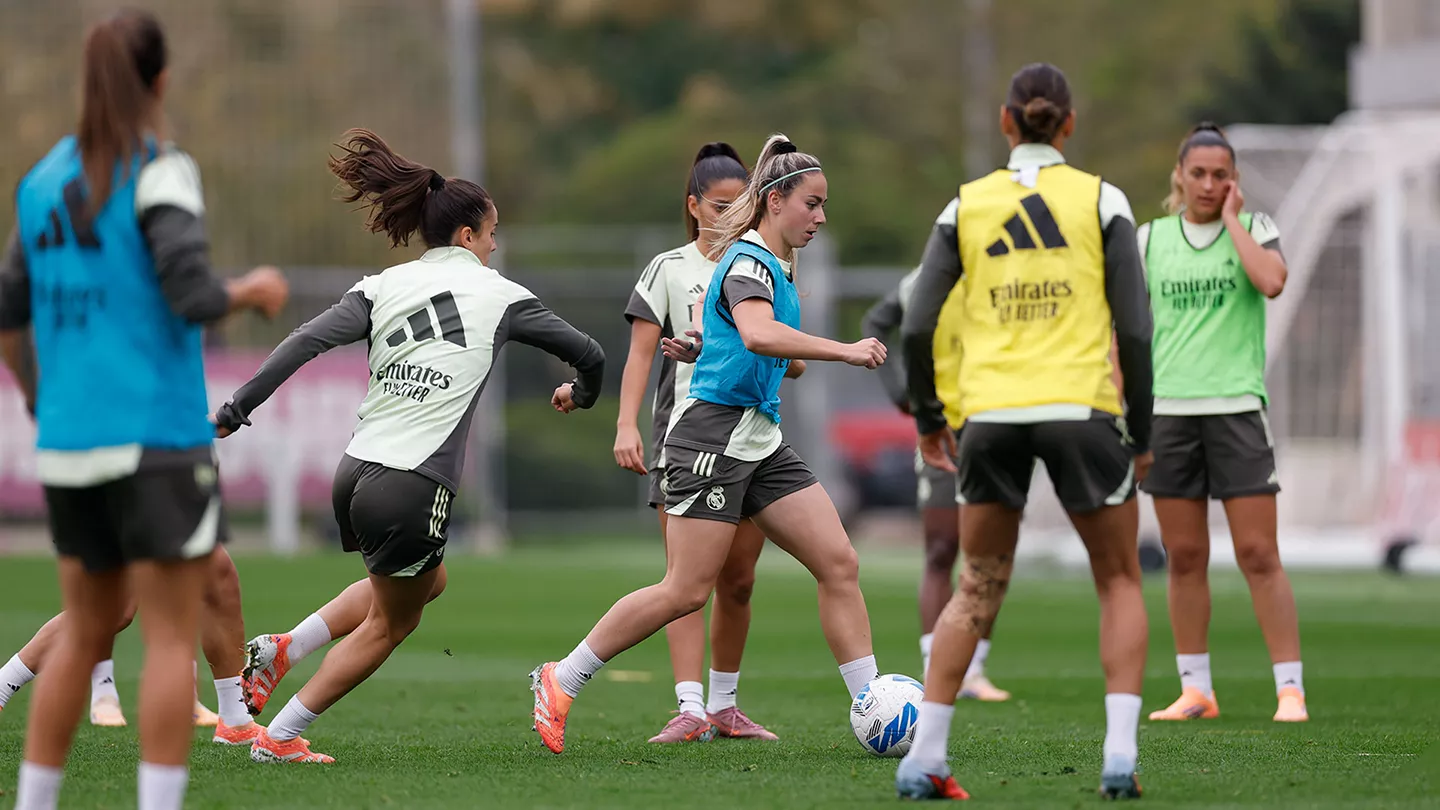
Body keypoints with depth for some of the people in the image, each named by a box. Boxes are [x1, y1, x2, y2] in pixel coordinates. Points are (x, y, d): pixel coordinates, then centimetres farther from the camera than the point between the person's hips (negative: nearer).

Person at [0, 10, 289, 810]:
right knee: (173, 637, -2)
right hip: (156, 441, -6)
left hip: (68, 444, 6)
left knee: (85, 630, 15)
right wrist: (254, 288, 1)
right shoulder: (160, 172, -10)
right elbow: (191, 295, -19)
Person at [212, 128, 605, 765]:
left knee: (427, 583, 29)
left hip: (356, 471, 6)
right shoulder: (500, 295, 3)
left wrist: (235, 412, -3)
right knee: (391, 622, 12)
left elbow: (307, 341, -4)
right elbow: (588, 354, 10)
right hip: (413, 489, -6)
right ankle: (278, 737, 7)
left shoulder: (382, 287, 9)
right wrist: (581, 395, 33)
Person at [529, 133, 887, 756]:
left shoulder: (775, 267, 17)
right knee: (687, 591, -9)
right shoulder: (748, 261, -13)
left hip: (758, 441, 9)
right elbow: (759, 335, -33)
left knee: (839, 564, -2)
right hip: (715, 431, -9)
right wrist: (845, 352, -32)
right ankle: (560, 682, 3)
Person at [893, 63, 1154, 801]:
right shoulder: (1101, 200, 1)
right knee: (1119, 581, 13)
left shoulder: (966, 206, 7)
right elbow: (1133, 327, -3)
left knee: (978, 588, 15)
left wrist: (928, 418, 15)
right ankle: (1120, 754, -2)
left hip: (991, 415, 2)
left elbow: (916, 326, 2)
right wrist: (1140, 433, 5)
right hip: (1082, 408, -2)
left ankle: (923, 758, 6)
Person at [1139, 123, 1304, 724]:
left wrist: (1231, 220, -8)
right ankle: (1195, 691, 12)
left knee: (1258, 555, -7)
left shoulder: (1254, 227, 4)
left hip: (1236, 408, -3)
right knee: (1184, 558, 5)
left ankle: (1290, 690, -4)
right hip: (1168, 409, 3)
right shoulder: (1150, 239, 10)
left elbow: (1271, 282, -18)